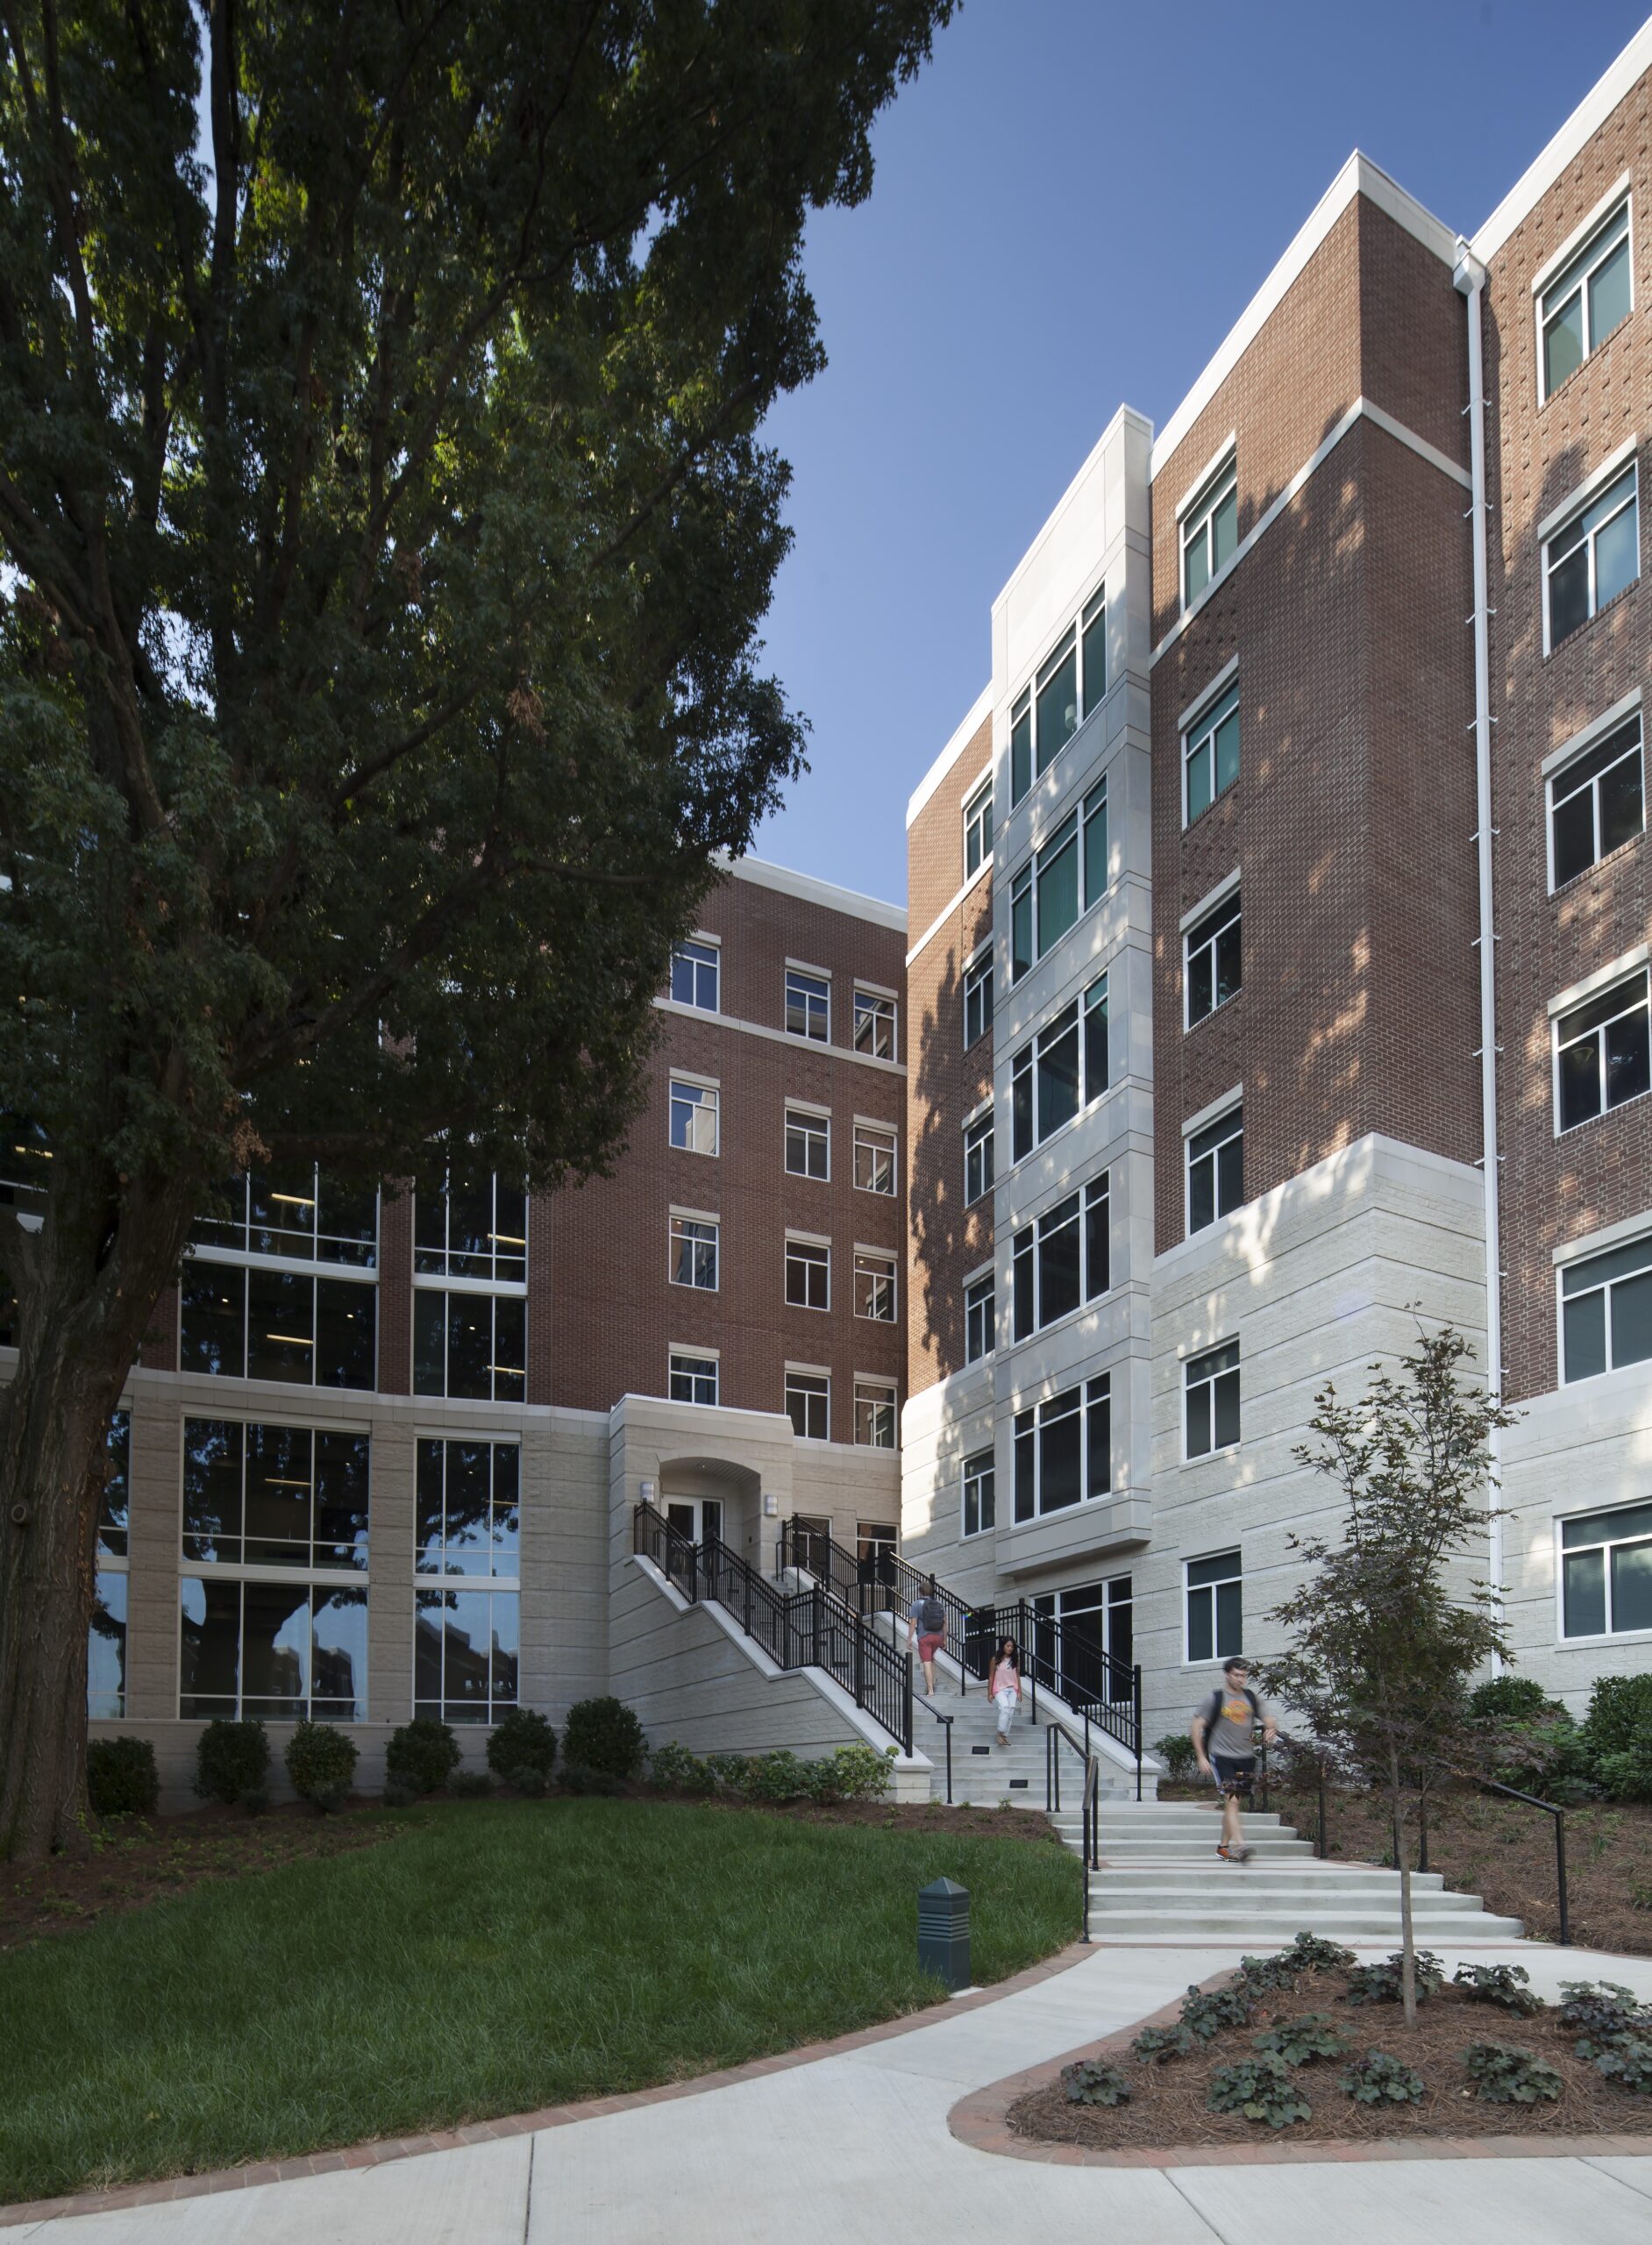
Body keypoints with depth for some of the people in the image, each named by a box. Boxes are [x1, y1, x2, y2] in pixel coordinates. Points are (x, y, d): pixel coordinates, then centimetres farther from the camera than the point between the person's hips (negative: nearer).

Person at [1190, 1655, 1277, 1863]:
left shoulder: (1251, 1698, 9)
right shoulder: (1216, 1698, -4)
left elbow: (1269, 1721, 14)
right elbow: (1196, 1727, -4)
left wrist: (1271, 1730, -11)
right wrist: (1202, 1758, -10)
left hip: (1246, 1758, 5)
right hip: (1222, 1757, -5)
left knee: (1233, 1802, 12)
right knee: (1231, 1800, -17)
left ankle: (1223, 1846, 24)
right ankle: (1239, 1846, -27)